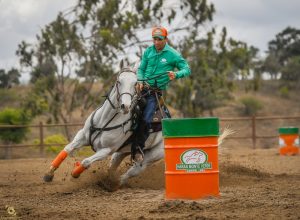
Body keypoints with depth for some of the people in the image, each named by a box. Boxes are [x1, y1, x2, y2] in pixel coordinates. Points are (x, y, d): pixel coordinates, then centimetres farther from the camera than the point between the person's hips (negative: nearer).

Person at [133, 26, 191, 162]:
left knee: (146, 120, -16)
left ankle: (139, 148, -5)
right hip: (144, 86, 4)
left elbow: (187, 69, -6)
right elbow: (141, 68, 9)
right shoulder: (148, 51, 7)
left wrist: (176, 74, -26)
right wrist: (140, 81, -11)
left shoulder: (173, 54, -4)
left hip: (157, 90, -4)